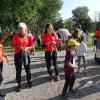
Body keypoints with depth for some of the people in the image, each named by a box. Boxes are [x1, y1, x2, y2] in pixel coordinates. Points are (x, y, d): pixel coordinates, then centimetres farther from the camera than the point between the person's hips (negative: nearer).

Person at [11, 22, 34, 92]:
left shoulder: (28, 37, 2)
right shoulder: (16, 36, -2)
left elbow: (32, 46, 5)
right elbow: (13, 45, -5)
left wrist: (27, 48, -15)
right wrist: (18, 47, -22)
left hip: (26, 54, 1)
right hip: (18, 55, -1)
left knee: (28, 69, 12)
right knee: (18, 70, 4)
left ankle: (29, 81, 32)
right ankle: (19, 84, 17)